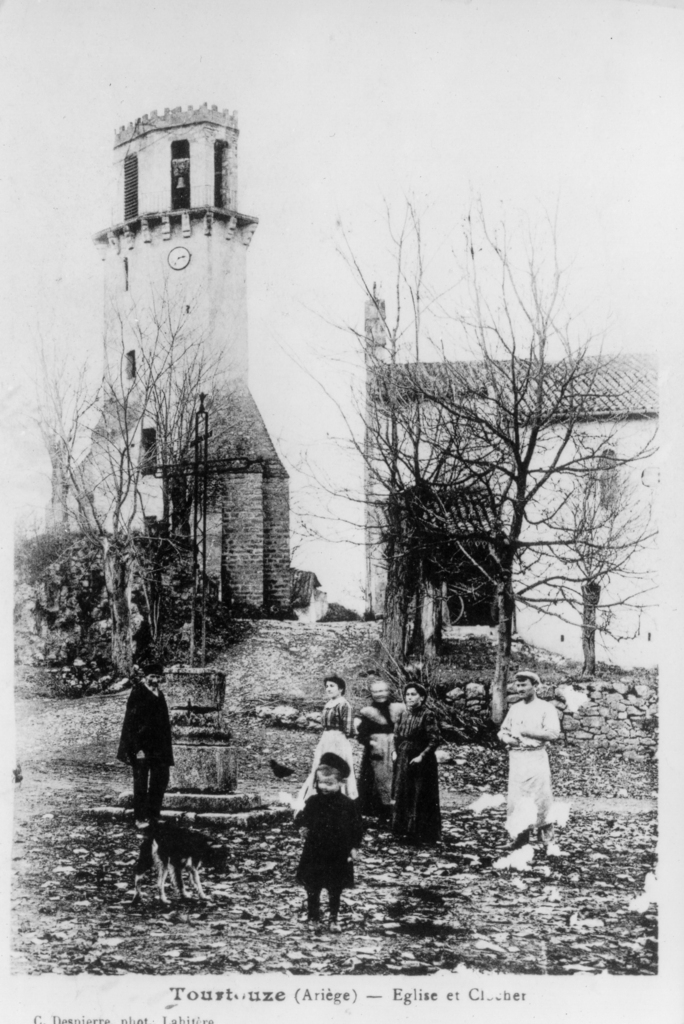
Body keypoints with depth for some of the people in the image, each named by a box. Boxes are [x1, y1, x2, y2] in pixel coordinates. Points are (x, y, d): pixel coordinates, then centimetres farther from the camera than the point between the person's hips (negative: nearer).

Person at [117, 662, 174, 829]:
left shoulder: (159, 695, 12)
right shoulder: (137, 695, -11)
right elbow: (131, 723, -14)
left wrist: (167, 746, 13)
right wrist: (138, 748, -19)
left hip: (159, 747, 7)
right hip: (141, 747, -7)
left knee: (161, 781, 8)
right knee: (141, 783, 1)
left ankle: (153, 814, 20)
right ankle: (140, 818, 10)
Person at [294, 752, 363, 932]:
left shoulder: (347, 804, -7)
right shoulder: (313, 802, -4)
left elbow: (356, 827, 0)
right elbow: (303, 821, -4)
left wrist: (354, 847, -2)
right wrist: (299, 818, -25)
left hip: (338, 855, -1)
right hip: (315, 854, 1)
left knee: (335, 890, 11)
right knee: (313, 889, 7)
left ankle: (334, 919, 27)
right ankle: (313, 918, 22)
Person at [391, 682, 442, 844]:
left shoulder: (427, 715, -12)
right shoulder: (404, 714, 8)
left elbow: (434, 740, -15)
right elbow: (397, 736, 20)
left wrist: (422, 756, -19)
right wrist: (396, 752, 8)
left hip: (421, 763, -7)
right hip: (403, 761, 7)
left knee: (421, 798, -1)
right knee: (403, 796, 11)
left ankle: (424, 834, 7)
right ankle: (406, 830, 21)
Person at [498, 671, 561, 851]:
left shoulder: (546, 708, -1)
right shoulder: (514, 708, 17)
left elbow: (553, 734, -12)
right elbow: (502, 731, 20)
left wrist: (527, 732, -15)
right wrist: (507, 738, -3)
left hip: (536, 757, -5)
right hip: (516, 757, 5)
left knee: (541, 800, -4)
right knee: (516, 801, 1)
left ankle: (549, 841, 5)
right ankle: (520, 841, 7)